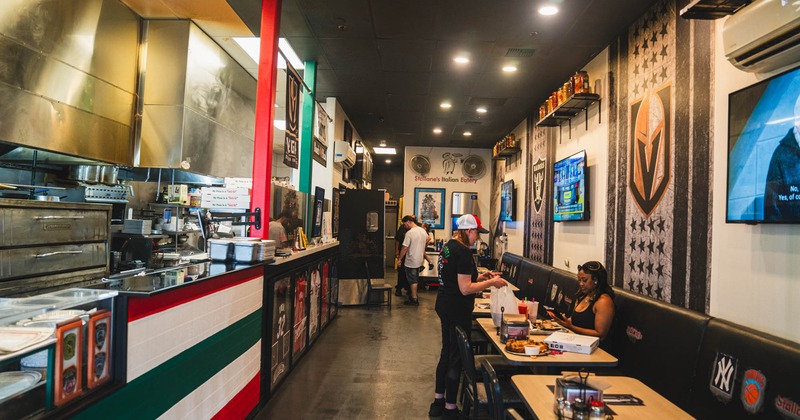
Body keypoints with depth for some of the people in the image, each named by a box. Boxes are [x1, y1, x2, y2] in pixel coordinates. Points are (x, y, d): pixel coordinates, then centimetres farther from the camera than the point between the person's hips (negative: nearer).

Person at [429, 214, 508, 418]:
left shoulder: (448, 246, 9)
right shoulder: (463, 251, -20)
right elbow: (465, 289, -23)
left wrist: (481, 276, 12)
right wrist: (490, 282, -13)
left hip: (444, 306, 10)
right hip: (457, 310, -10)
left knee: (446, 353, 20)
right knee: (456, 358, 4)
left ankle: (438, 402, 32)